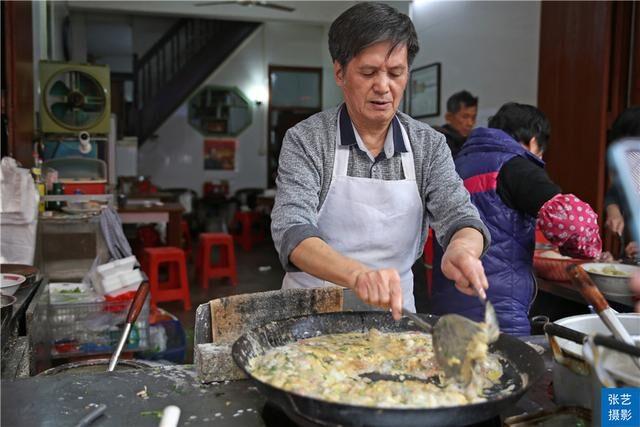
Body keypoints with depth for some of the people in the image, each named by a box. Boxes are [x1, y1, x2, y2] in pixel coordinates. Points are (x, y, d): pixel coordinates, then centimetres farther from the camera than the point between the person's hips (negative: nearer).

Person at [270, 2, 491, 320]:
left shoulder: (430, 146, 2)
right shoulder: (305, 141, -8)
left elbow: (460, 218, -7)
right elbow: (292, 232, -20)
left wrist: (462, 247, -32)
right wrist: (357, 274, -39)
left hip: (394, 314, 3)